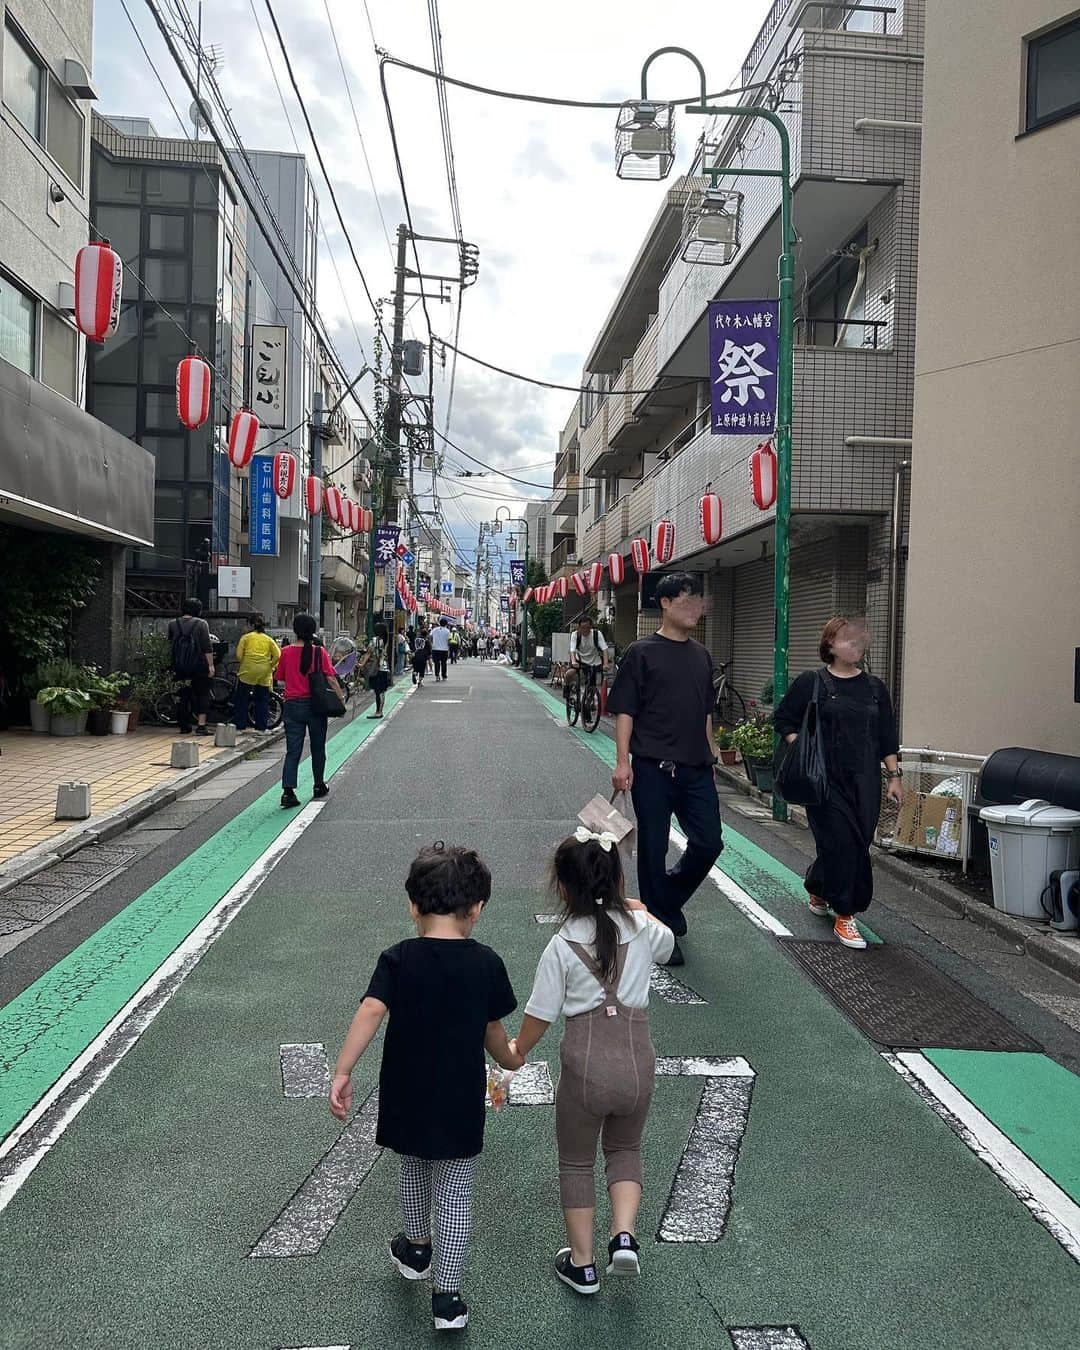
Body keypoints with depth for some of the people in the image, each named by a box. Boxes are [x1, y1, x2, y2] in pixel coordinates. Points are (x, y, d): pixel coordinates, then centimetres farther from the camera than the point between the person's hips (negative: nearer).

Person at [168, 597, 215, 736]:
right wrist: (211, 665, -8)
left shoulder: (173, 624, 3)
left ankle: (184, 726, 17)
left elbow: (170, 645, 11)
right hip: (199, 667, -4)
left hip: (180, 667, 4)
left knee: (183, 695, 13)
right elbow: (207, 648, -12)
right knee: (202, 694, 4)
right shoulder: (201, 624, -8)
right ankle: (201, 725, -3)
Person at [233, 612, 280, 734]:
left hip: (247, 672, -2)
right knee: (262, 701, 10)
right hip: (264, 674, 2)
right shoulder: (269, 639, 8)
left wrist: (244, 664, 12)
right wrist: (270, 666, 8)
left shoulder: (246, 637, 2)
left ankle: (239, 726, 8)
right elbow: (277, 655, -3)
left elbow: (239, 655, -4)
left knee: (242, 700, 8)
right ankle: (261, 727, 11)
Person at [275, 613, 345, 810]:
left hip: (293, 705, 1)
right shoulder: (319, 651, -8)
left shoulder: (286, 652, -3)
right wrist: (341, 697, -4)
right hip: (315, 705, -1)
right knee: (318, 748, 15)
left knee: (292, 751, 2)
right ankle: (319, 786, 28)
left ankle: (288, 791, -10)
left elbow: (280, 677, 6)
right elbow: (330, 678, -11)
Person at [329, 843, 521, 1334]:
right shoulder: (486, 964, -9)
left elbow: (369, 1013, -23)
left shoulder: (397, 960, -11)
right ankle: (447, 1298, 16)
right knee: (455, 1197, 13)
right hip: (460, 1106, -1)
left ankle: (416, 1249, 49)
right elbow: (493, 1034, 2)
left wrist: (342, 1072, -22)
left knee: (413, 1172, 28)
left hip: (406, 1100, 2)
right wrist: (512, 1058, 22)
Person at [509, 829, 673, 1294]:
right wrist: (632, 905, 30)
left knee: (576, 1162, 20)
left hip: (584, 1066, -3)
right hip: (637, 1061, 3)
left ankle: (581, 1264, 31)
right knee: (624, 1149, 29)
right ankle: (624, 1235, 11)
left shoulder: (562, 947, -12)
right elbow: (666, 944, 22)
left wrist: (515, 1051, 15)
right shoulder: (642, 927, -4)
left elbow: (539, 1016, -4)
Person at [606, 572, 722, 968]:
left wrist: (710, 757, 19)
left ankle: (668, 900, 31)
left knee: (709, 842, 5)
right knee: (653, 849, 3)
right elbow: (625, 710, -6)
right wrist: (622, 763, -12)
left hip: (696, 768, 6)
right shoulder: (642, 652, -4)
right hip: (654, 768, -5)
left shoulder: (701, 656, 13)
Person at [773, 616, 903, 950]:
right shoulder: (811, 682, -2)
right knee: (841, 843, -8)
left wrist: (894, 775, 9)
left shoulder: (874, 688, 11)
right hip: (827, 780, -4)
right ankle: (844, 914, 7)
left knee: (857, 843, 4)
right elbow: (783, 720, 3)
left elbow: (887, 738, 14)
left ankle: (818, 893, 29)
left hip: (864, 781, 5)